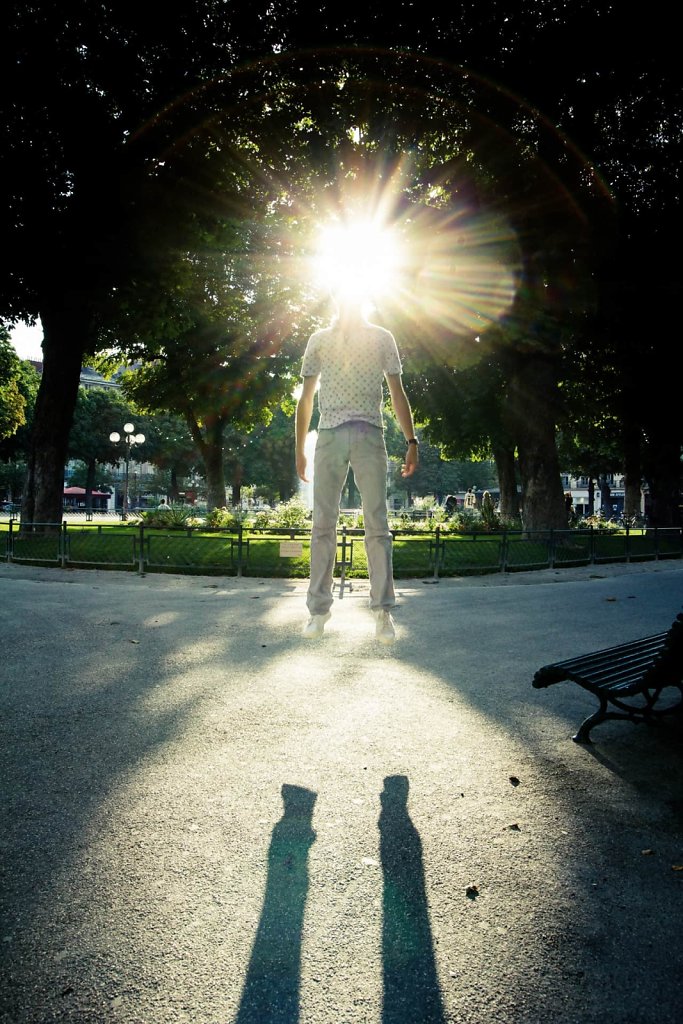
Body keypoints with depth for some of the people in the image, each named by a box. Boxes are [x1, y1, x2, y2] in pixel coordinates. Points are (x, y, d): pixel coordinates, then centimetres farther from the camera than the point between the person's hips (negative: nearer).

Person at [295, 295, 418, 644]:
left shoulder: (382, 338, 15)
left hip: (369, 435, -1)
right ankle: (319, 608, 4)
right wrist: (299, 449, 11)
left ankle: (383, 611, -2)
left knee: (377, 523, -6)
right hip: (329, 434, 1)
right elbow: (306, 397, 17)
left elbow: (397, 393, 12)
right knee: (323, 523, -2)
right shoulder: (319, 339, 17)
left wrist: (411, 441, 1)